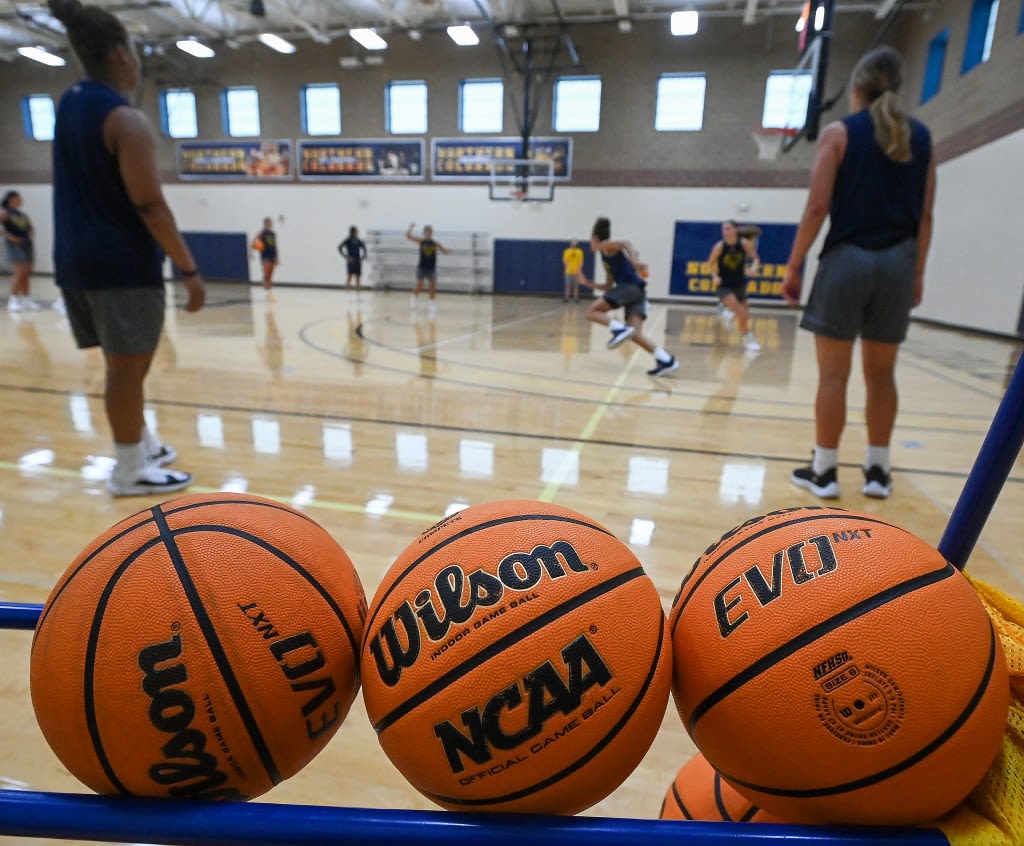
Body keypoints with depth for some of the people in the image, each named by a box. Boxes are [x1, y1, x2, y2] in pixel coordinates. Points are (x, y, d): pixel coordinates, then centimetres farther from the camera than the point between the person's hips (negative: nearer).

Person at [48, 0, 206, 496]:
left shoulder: (70, 103, 13)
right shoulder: (127, 120, -13)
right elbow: (149, 206, -19)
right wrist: (190, 270, -17)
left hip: (77, 259, 9)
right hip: (123, 263, -9)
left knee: (124, 365, 19)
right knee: (127, 368, -1)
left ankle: (142, 446, 33)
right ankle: (130, 470, 10)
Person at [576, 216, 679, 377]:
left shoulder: (606, 246, 8)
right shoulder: (607, 257, 32)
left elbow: (627, 244, -13)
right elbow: (609, 287, 34)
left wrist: (635, 262, -30)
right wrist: (587, 282, 37)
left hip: (630, 286, -8)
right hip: (637, 291, 8)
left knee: (592, 312, -2)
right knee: (635, 333, -5)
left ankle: (621, 329, -25)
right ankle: (666, 360, -17)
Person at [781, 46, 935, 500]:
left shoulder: (839, 132, 0)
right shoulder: (921, 136, 12)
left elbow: (817, 208, -9)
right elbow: (925, 215, 8)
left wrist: (794, 266, -4)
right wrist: (917, 272, 14)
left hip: (848, 258, -4)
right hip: (897, 262, 4)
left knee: (833, 373, 0)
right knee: (881, 373, 11)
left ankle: (824, 471, 5)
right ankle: (877, 471, 16)